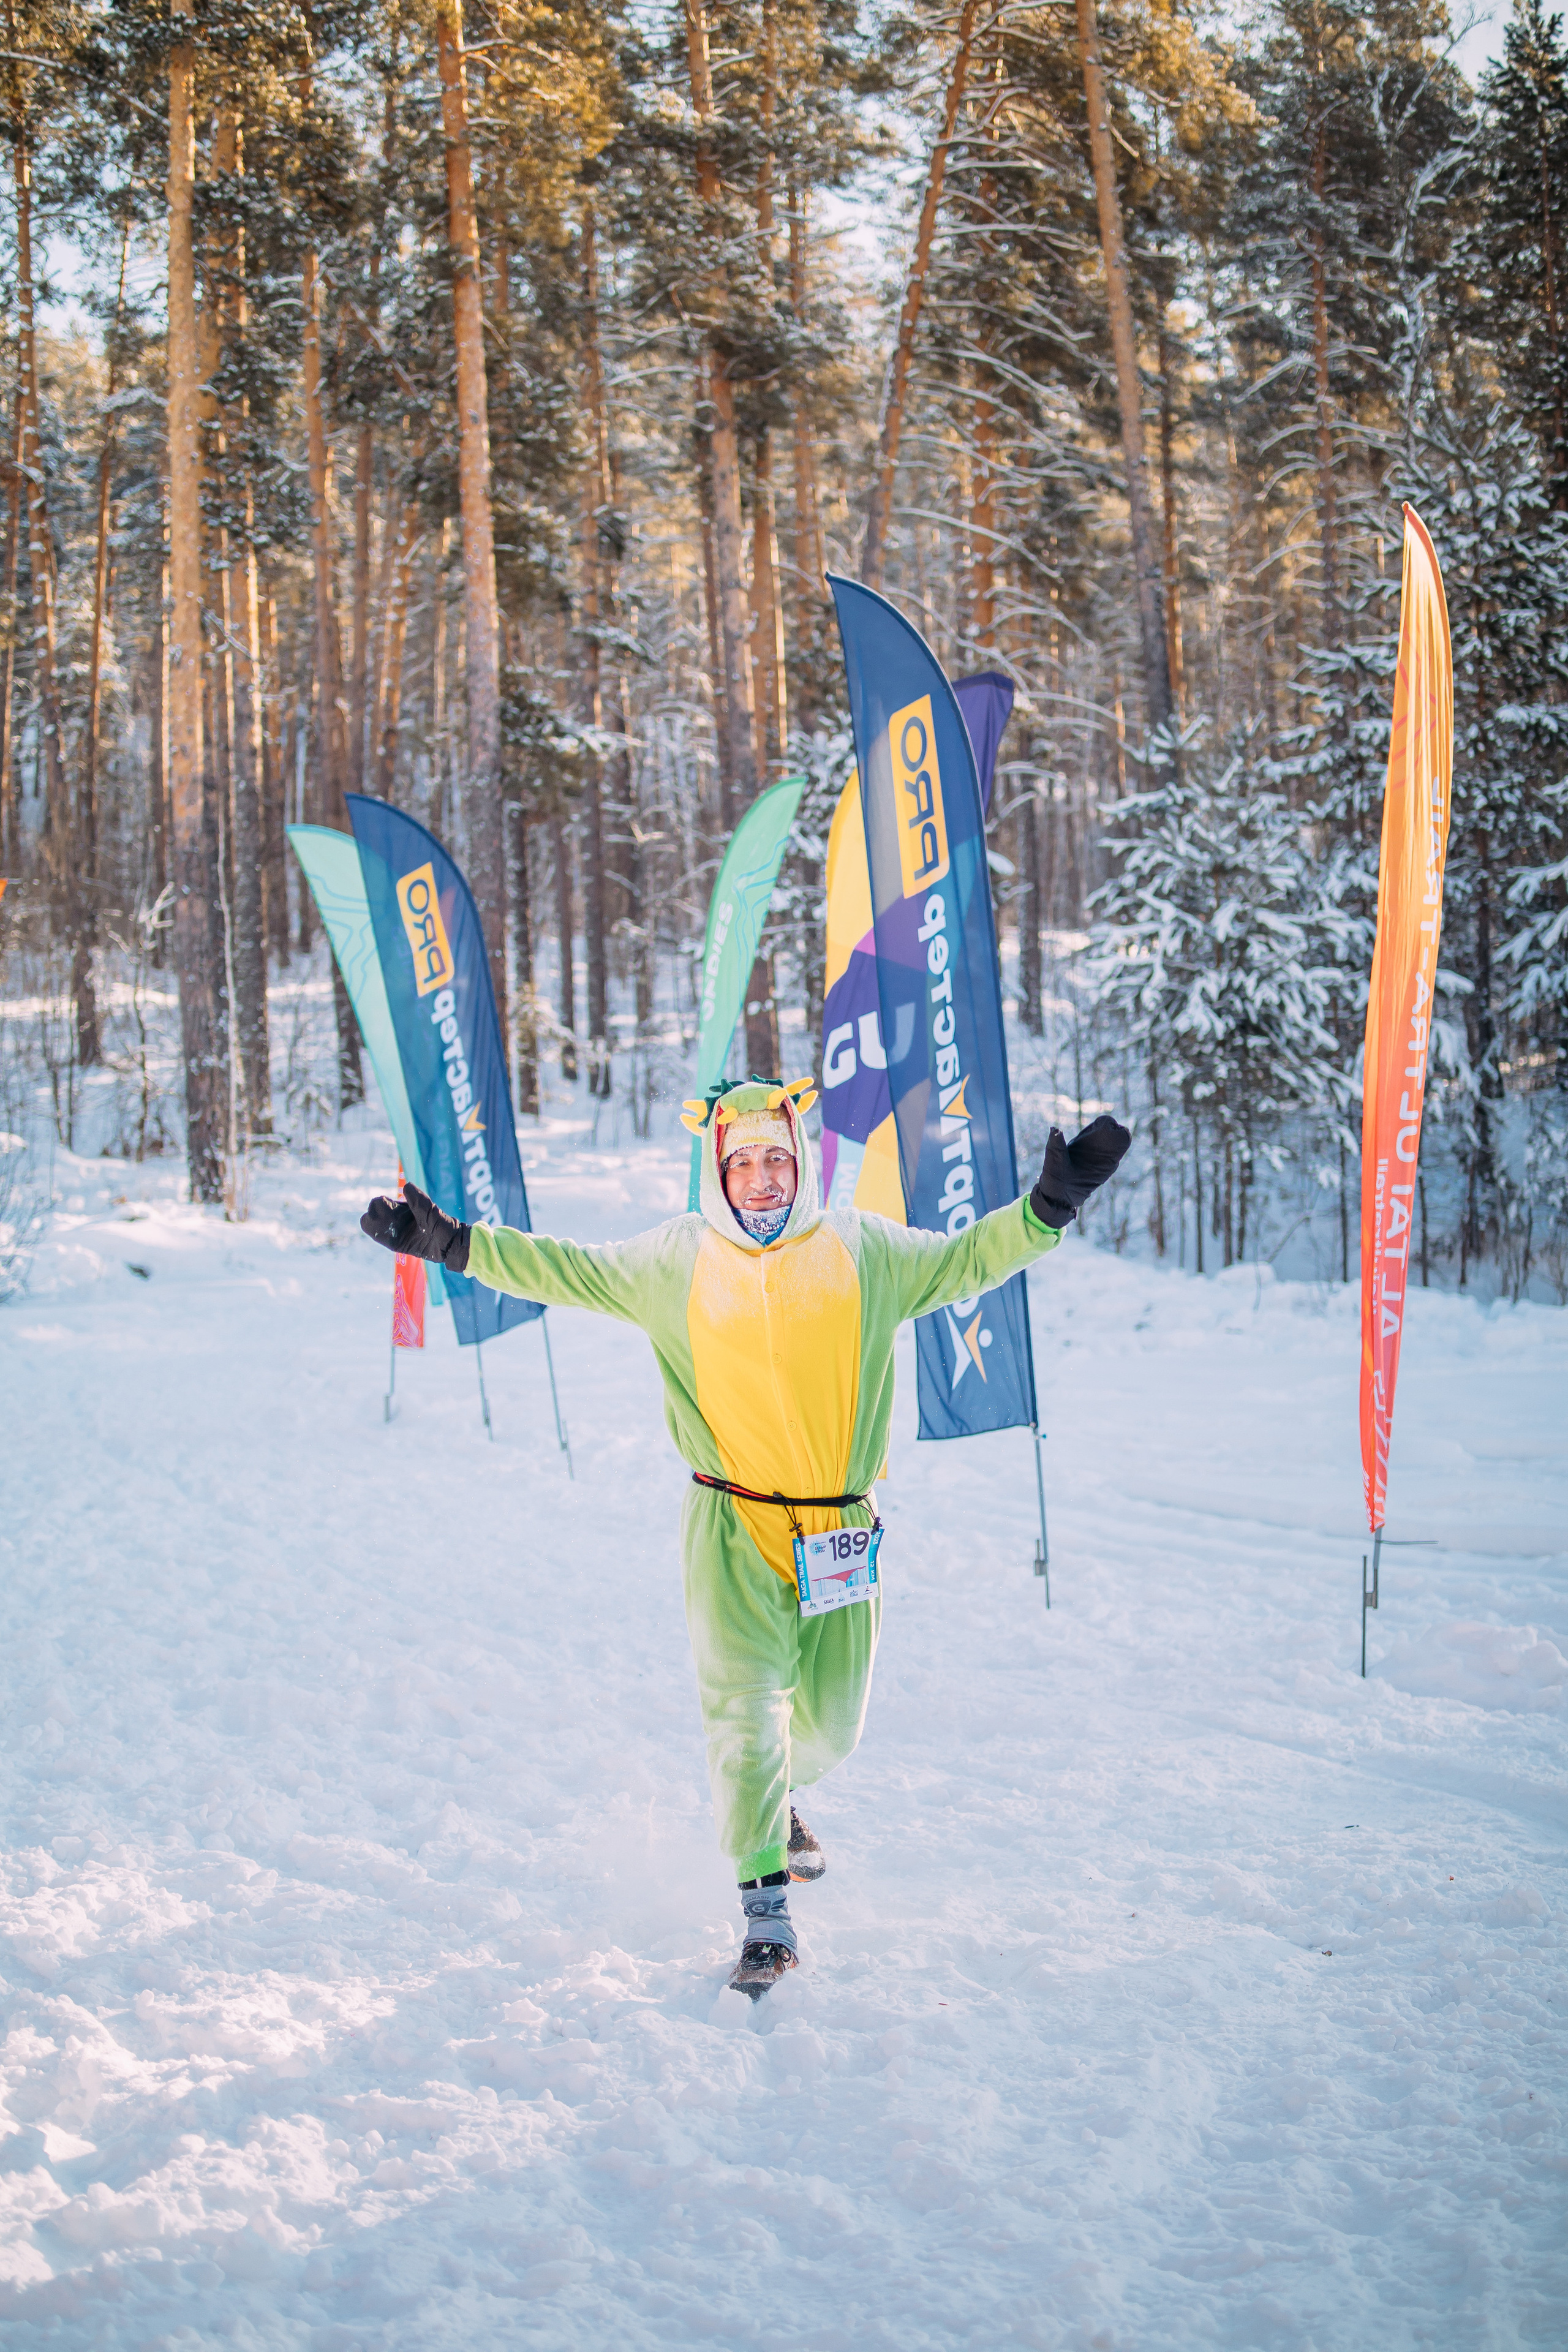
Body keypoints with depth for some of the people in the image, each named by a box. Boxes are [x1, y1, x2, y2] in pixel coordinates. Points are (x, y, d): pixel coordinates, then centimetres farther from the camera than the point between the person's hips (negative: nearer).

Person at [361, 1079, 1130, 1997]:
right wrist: (450, 1242, 3)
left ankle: (778, 1797, 45)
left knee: (831, 1722, 10)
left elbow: (967, 1259, 11)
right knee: (743, 1706, -12)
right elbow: (564, 1269, 10)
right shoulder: (677, 1260, 3)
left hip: (841, 1527, 2)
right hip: (734, 1526, -2)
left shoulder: (864, 1251, 4)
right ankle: (767, 1911, -2)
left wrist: (1050, 1206, -2)